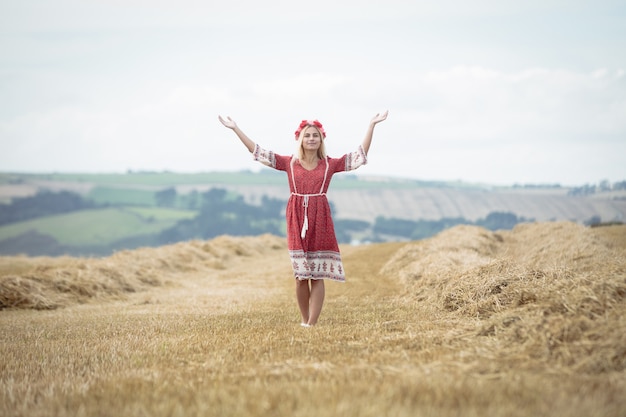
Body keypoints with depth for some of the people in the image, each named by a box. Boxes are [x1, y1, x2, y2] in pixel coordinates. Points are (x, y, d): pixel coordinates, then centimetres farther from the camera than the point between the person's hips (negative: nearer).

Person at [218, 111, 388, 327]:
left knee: (318, 275, -3)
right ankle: (304, 320, 17)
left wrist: (371, 125, -4)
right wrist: (235, 128, 2)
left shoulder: (330, 164, 5)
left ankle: (312, 323, -1)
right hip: (297, 220, 1)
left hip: (320, 220, -1)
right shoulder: (289, 162, 6)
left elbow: (361, 154, 2)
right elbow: (257, 151, 6)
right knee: (301, 275, 3)